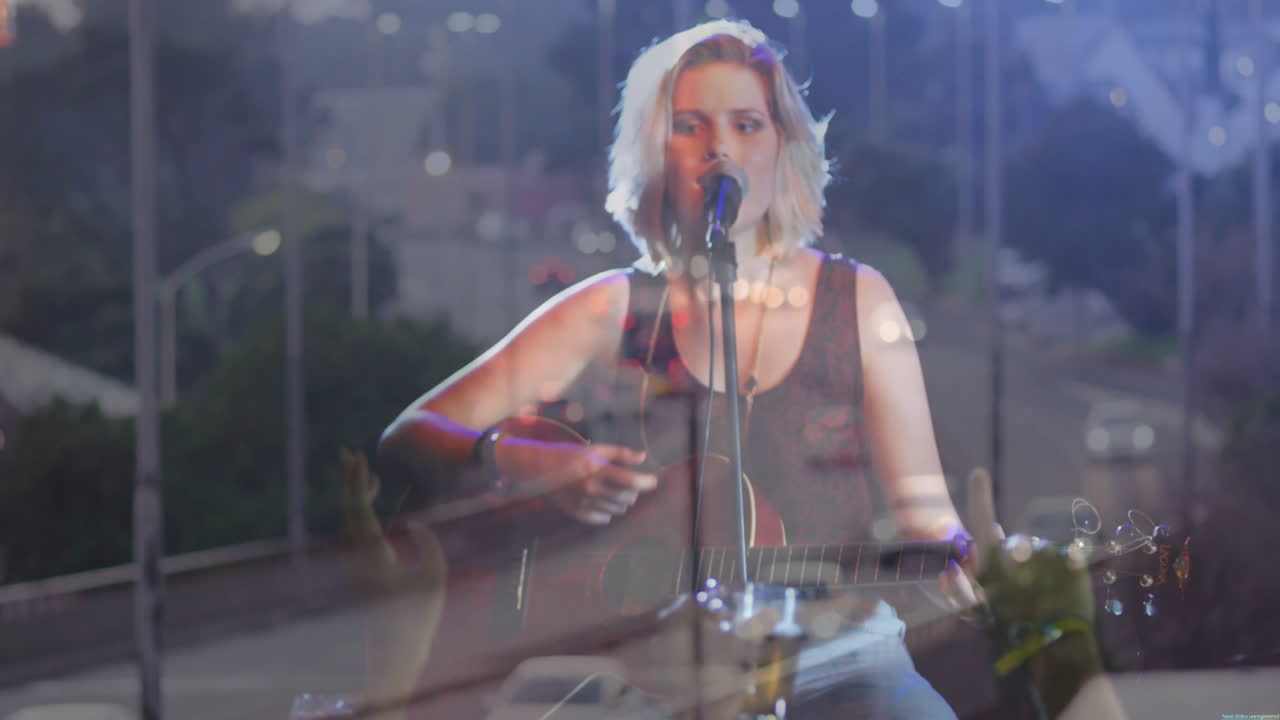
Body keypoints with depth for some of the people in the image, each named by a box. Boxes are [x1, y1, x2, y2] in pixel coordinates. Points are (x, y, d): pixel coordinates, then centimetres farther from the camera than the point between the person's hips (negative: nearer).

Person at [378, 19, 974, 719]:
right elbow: (404, 442, 3)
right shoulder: (610, 311, 6)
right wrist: (538, 466, -16)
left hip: (833, 662, 1)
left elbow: (923, 509, 4)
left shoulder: (856, 300, 8)